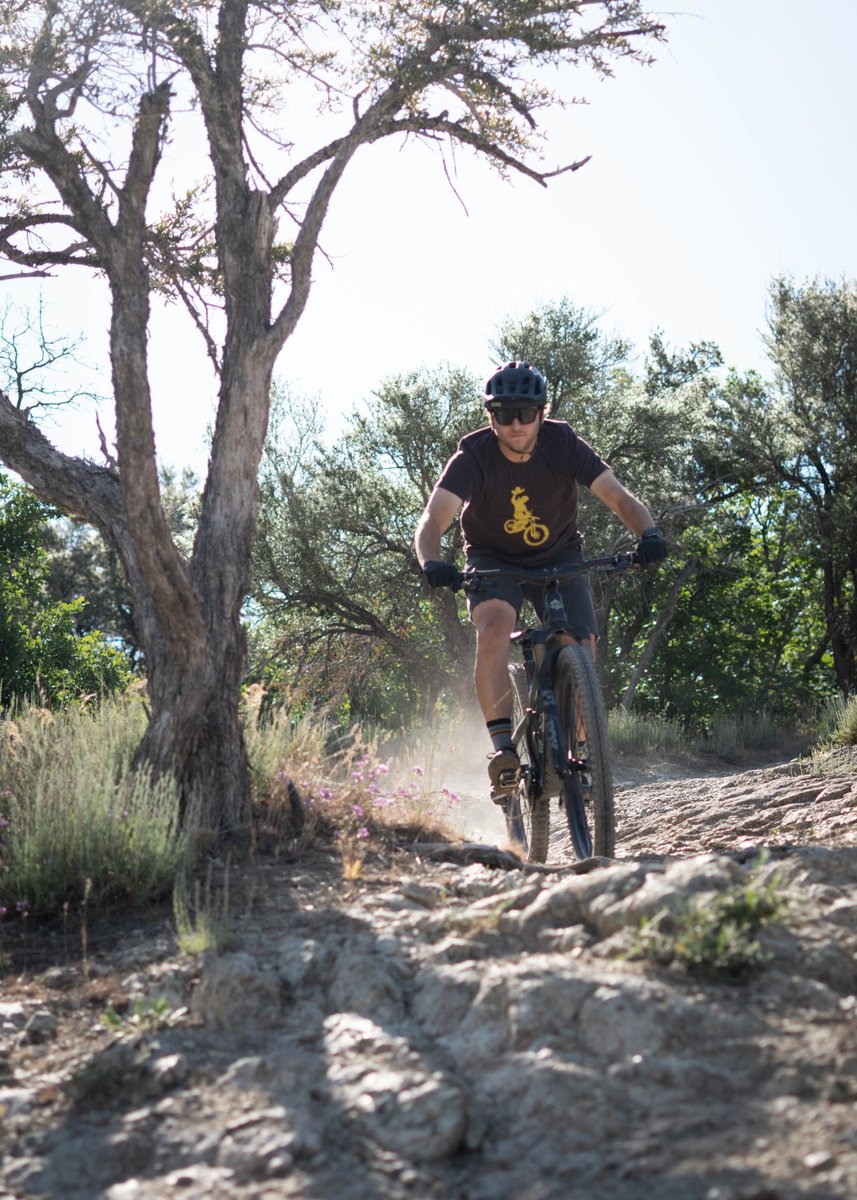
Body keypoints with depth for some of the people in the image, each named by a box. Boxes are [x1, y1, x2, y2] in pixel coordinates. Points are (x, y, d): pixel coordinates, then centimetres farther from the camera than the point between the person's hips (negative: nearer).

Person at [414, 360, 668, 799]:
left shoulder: (564, 444, -21)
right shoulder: (473, 456, -24)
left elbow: (619, 497, -26)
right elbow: (433, 520, -34)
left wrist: (648, 533, -47)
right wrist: (432, 563, -55)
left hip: (558, 557, 2)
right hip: (494, 559, -1)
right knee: (495, 628, -31)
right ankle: (503, 748, -29)